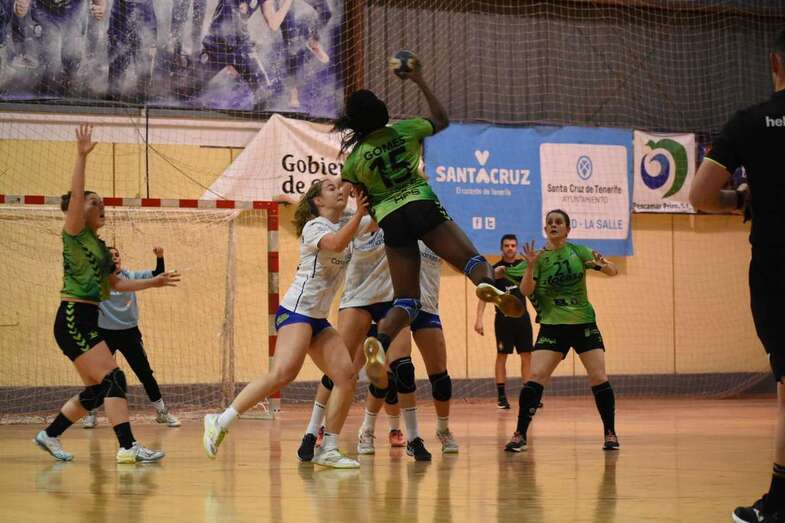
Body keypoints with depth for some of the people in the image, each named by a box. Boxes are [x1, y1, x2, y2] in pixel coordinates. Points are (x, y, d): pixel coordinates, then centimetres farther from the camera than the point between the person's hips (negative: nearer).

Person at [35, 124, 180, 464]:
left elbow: (116, 283, 26)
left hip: (88, 321, 9)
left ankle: (49, 436, 21)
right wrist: (82, 156, -26)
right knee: (113, 379, -16)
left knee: (95, 391, 9)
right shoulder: (75, 234, -5)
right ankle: (128, 447, -20)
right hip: (73, 320, -9)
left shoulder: (99, 245, 19)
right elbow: (76, 195, -20)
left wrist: (154, 282, 24)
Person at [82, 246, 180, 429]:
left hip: (129, 332, 1)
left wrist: (159, 257, -21)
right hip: (105, 333, -1)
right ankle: (90, 414, 19)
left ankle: (162, 412, 11)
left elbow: (157, 275, -4)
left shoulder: (131, 276, 1)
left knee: (145, 373, 2)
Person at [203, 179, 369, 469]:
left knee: (347, 377, -5)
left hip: (319, 319, 8)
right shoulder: (313, 227, -8)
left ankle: (328, 450, -1)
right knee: (284, 372, -28)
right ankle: (220, 422, -24)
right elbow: (335, 244, -29)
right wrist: (359, 214, -34)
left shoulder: (347, 222, 14)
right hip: (296, 311, -8)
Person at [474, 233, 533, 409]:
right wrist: (479, 319, -16)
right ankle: (501, 396, 5)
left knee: (527, 356, 2)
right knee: (502, 356, 0)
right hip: (503, 318, -3)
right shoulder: (495, 269, -4)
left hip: (522, 316, 3)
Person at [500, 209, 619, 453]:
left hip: (584, 324, 1)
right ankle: (520, 435, -10)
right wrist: (530, 267, -26)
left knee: (599, 378, -7)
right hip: (552, 326, -1)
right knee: (536, 377, -14)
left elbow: (613, 271, 3)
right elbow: (526, 291, -10)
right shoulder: (539, 257, 1)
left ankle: (610, 433, 8)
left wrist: (604, 265, -19)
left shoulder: (578, 251, 2)